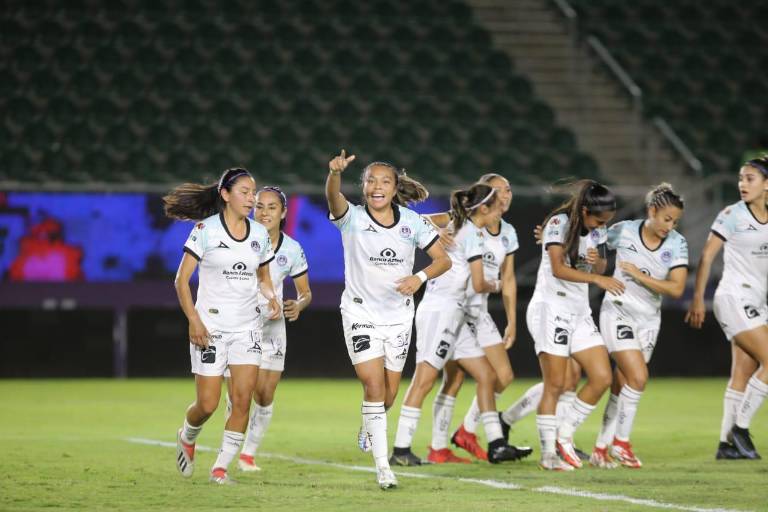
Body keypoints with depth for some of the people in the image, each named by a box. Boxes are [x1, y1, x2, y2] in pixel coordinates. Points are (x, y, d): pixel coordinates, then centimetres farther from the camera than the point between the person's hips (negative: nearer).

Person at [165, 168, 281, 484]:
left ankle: (221, 466, 1)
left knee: (242, 399, -9)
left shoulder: (260, 234, 7)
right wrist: (193, 319, -16)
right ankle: (186, 438, 31)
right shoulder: (205, 230, -6)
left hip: (247, 326, 4)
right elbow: (182, 279, -6)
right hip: (210, 326, -4)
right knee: (207, 404, -2)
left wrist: (271, 298, -1)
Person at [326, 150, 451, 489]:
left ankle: (369, 429, 45)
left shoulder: (412, 221, -2)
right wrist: (335, 173, -54)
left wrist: (419, 277, -19)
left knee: (389, 393, 11)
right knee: (373, 385, -15)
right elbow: (333, 197, -32)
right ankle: (383, 467, -11)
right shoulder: (352, 218, -9)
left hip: (398, 315, 3)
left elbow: (443, 260, 1)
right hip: (361, 313, -3)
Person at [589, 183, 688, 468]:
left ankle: (601, 449, 14)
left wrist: (639, 275, -18)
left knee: (621, 386, 5)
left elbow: (676, 289, -13)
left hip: (648, 319, 3)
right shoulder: (623, 231, -11)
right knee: (638, 377, -17)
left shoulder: (677, 244, -6)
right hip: (618, 312, -3)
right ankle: (621, 441, -2)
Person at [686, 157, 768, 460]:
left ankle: (726, 444, 6)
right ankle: (740, 428, -7)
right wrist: (698, 298, -9)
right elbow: (707, 256, -6)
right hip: (734, 298, -6)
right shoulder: (732, 215, -6)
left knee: (743, 376, 4)